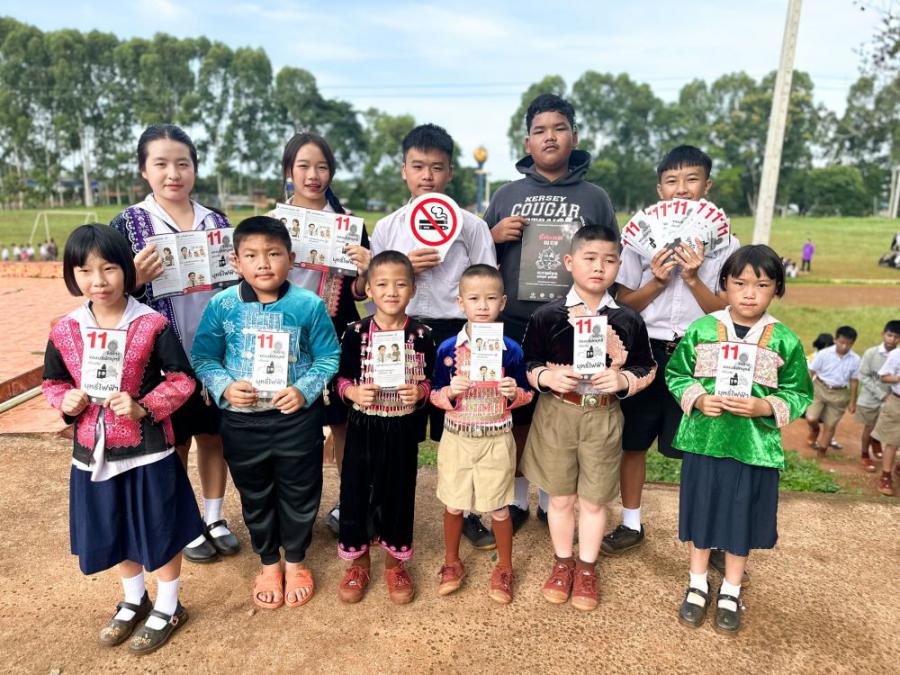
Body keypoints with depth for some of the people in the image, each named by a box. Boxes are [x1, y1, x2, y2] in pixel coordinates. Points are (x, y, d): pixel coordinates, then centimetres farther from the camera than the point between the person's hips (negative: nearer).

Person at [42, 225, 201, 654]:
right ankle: (134, 601, 47)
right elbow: (52, 382, 10)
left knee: (160, 531, 10)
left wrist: (143, 407, -22)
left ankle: (168, 608, 34)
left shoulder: (152, 324, -14)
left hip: (147, 451, -4)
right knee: (114, 533, 22)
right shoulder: (65, 330, -2)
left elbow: (182, 379, -10)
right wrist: (66, 401, -11)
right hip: (93, 453, 5)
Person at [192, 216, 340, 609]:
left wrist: (305, 390, -17)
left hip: (297, 418, -1)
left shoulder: (308, 305, -10)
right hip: (242, 420, 1)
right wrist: (224, 387, -16)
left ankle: (295, 561, 38)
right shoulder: (222, 305, -6)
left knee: (300, 494, 13)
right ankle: (268, 563, 41)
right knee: (255, 497, 17)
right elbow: (202, 357, 1)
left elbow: (328, 357, -3)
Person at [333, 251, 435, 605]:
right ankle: (358, 560, 32)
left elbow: (430, 380, 3)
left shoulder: (422, 334, -4)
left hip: (402, 429, 1)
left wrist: (420, 392, -18)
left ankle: (395, 560, 34)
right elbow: (341, 379, -1)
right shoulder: (355, 332, -6)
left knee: (399, 492, 11)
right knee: (356, 491, 9)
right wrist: (353, 392, -20)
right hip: (363, 426, 0)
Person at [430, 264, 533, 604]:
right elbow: (435, 395, 0)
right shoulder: (447, 349, -6)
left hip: (496, 439, -1)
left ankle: (504, 568, 31)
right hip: (456, 437, 1)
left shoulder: (511, 349, -6)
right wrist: (451, 392, -21)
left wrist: (515, 393, -19)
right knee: (453, 504, 13)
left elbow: (526, 395, 3)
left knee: (498, 508, 9)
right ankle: (451, 563, 36)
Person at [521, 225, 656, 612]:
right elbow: (528, 365, 0)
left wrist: (624, 381, -14)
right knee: (560, 497, 14)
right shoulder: (547, 316, -6)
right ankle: (562, 562, 36)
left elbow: (647, 370, 6)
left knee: (594, 500, 14)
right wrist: (547, 377, -20)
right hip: (556, 414, 0)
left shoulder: (628, 320, -2)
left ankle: (587, 568, 35)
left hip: (603, 417, 1)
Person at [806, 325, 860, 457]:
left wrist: (852, 401, 10)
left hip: (839, 394, 2)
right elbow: (811, 372, -5)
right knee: (811, 418, -16)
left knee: (830, 425, 9)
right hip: (819, 388, -1)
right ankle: (815, 430, 22)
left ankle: (821, 453, 26)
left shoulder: (855, 360, -8)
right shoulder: (824, 353, -13)